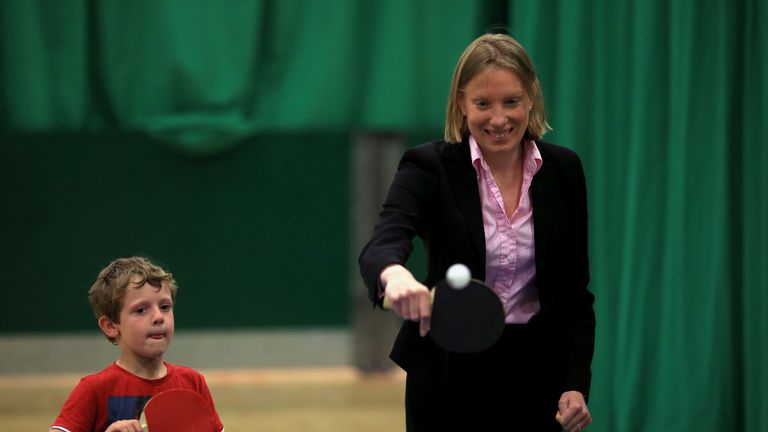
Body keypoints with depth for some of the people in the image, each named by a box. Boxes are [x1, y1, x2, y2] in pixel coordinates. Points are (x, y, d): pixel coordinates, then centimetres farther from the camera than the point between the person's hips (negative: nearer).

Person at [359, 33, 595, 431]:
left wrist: (576, 383, -4)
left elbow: (574, 289, 6)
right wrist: (394, 274, -52)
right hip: (449, 374, -2)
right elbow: (381, 246, -28)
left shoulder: (563, 170, 0)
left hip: (533, 373, 2)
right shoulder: (429, 167, -10)